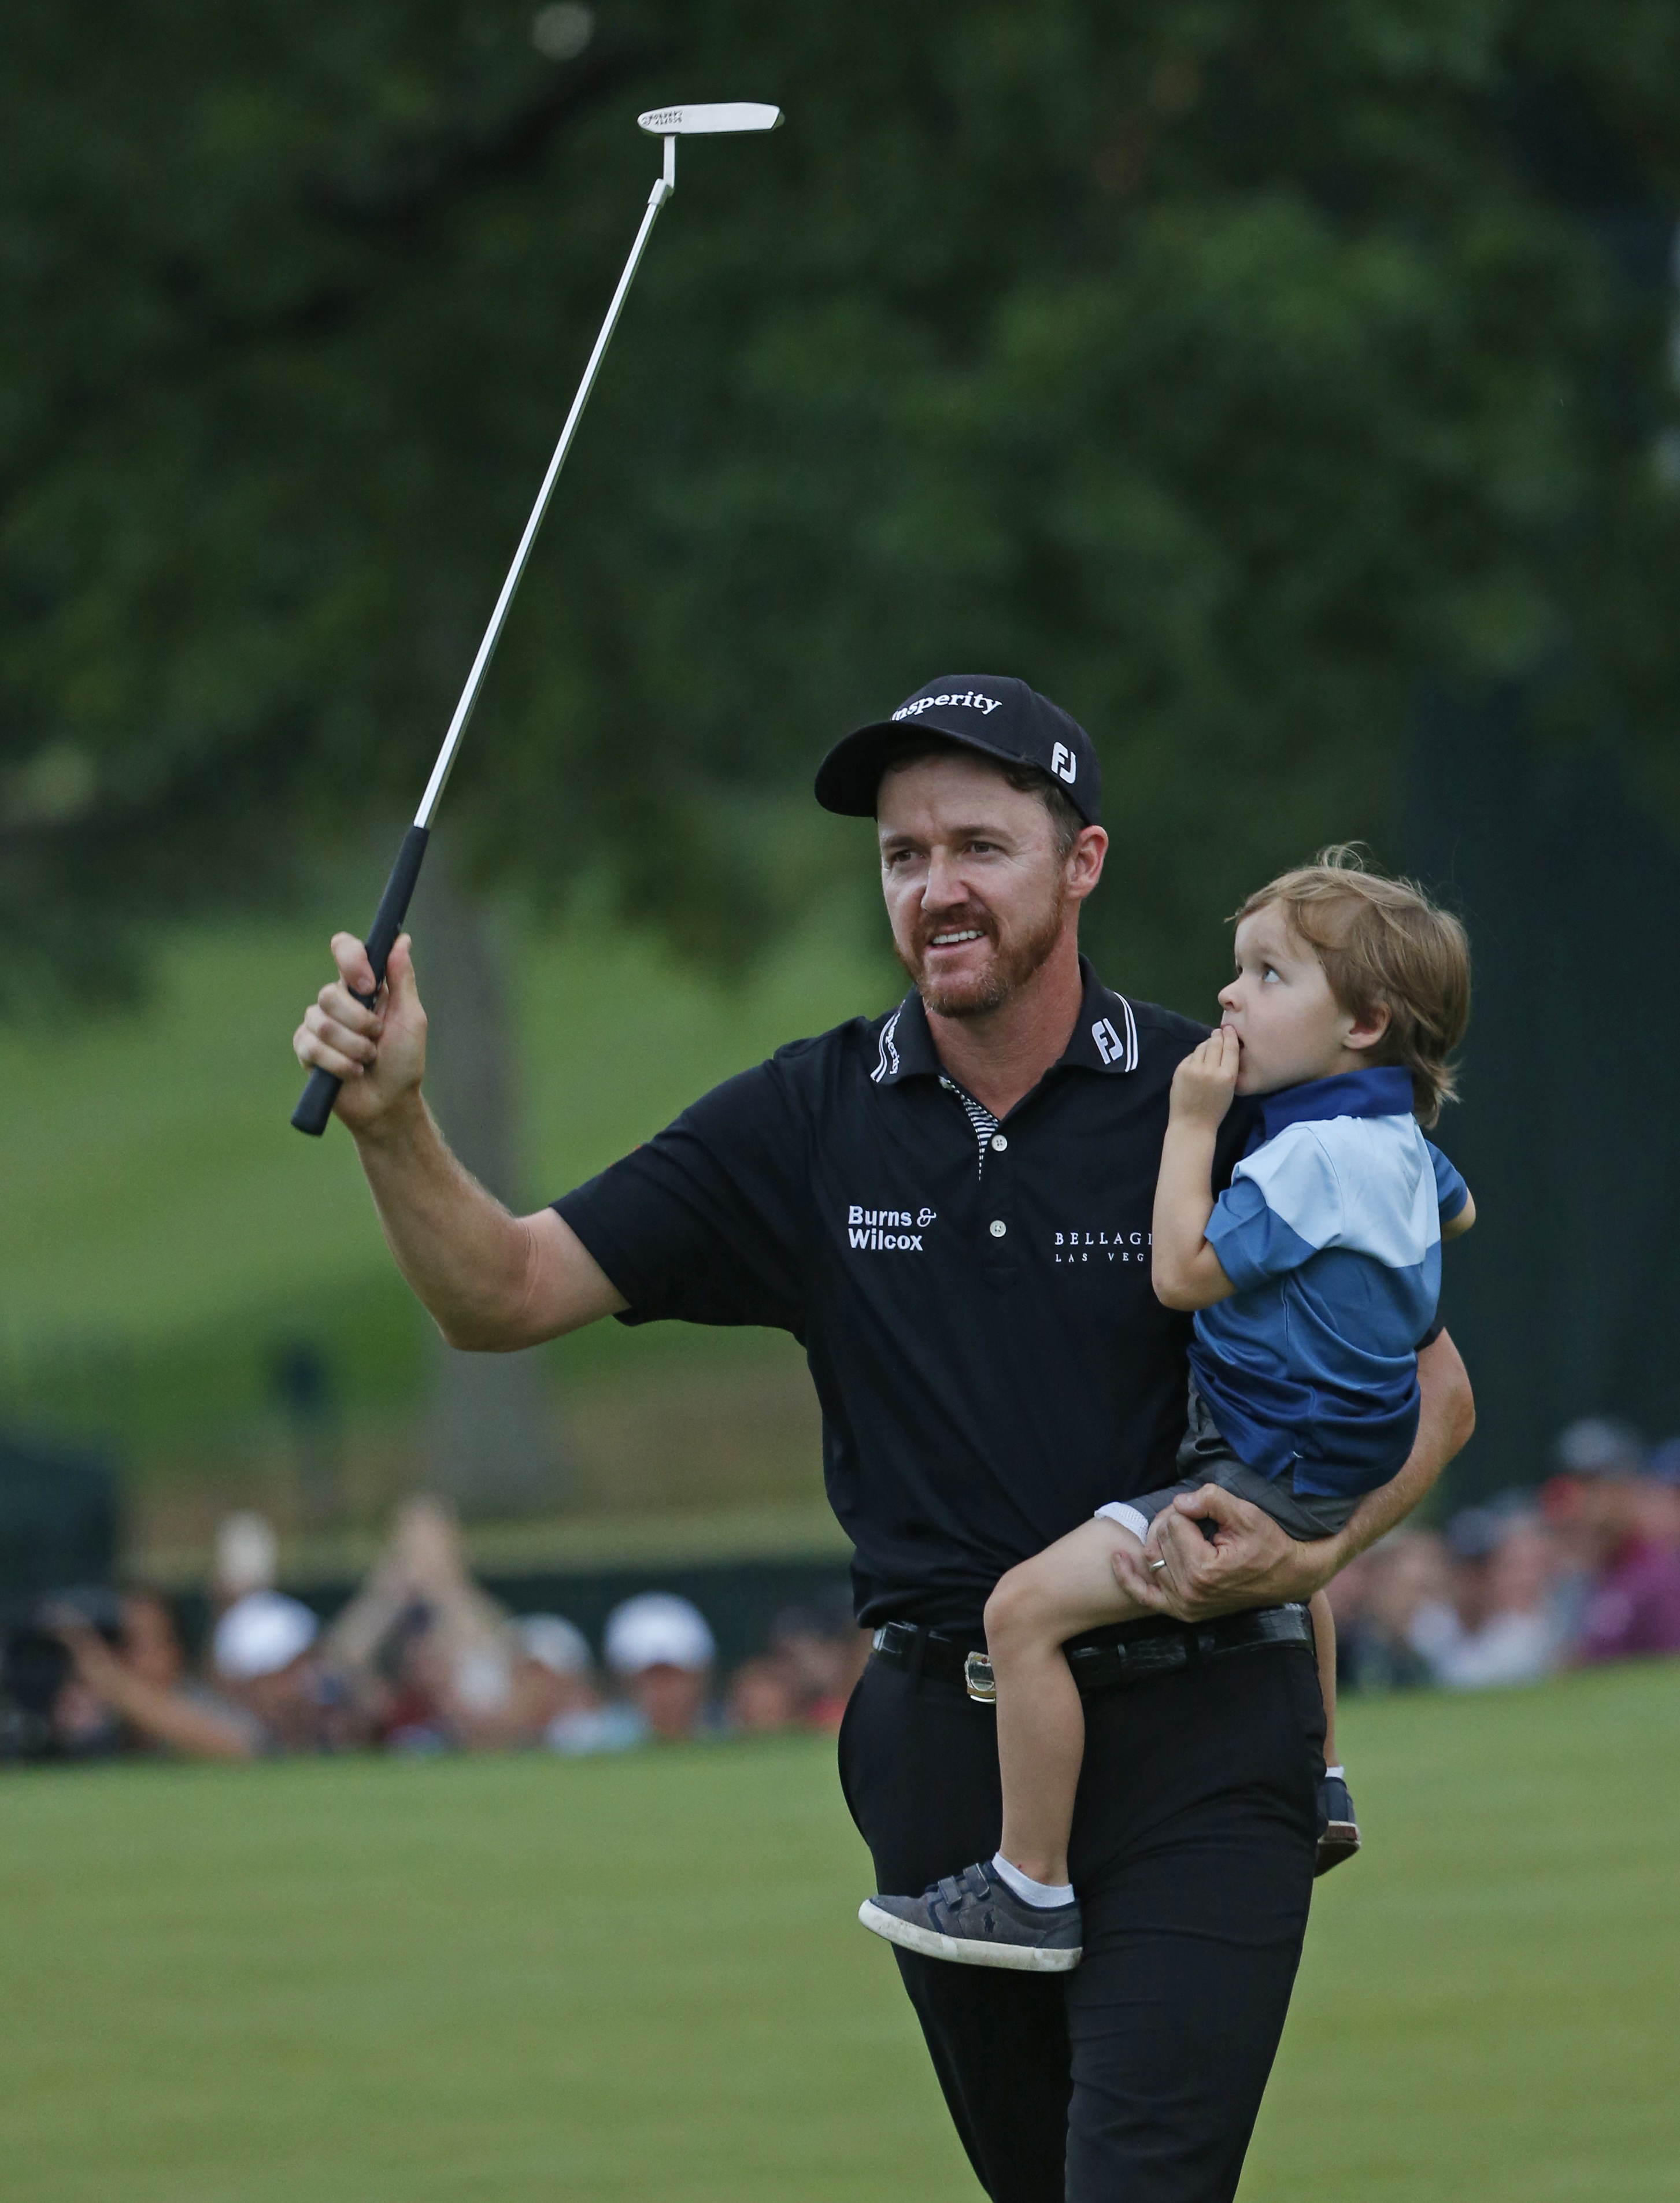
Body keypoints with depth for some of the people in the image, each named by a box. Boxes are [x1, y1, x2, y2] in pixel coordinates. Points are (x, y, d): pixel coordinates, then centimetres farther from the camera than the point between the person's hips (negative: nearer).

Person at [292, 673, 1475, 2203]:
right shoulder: (808, 1127, 4)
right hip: (947, 1747, 4)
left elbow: (1434, 1391, 4)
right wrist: (392, 1118, -17)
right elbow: (503, 1295, 2)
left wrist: (1309, 1554, -15)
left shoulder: (1221, 1105, -5)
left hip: (1195, 1743, -4)